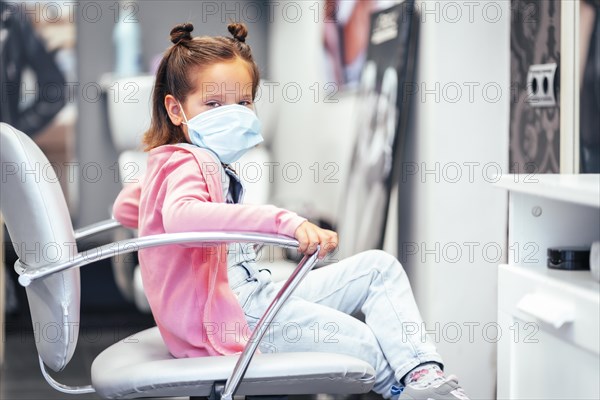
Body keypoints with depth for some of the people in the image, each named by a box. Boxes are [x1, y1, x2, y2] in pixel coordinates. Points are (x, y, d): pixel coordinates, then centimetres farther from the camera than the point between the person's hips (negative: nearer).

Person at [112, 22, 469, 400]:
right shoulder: (191, 163, -15)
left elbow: (126, 206, 35)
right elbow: (180, 215, -40)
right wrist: (282, 221, -49)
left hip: (256, 295, 11)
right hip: (231, 319, -11)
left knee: (379, 267, 7)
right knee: (370, 347, -12)